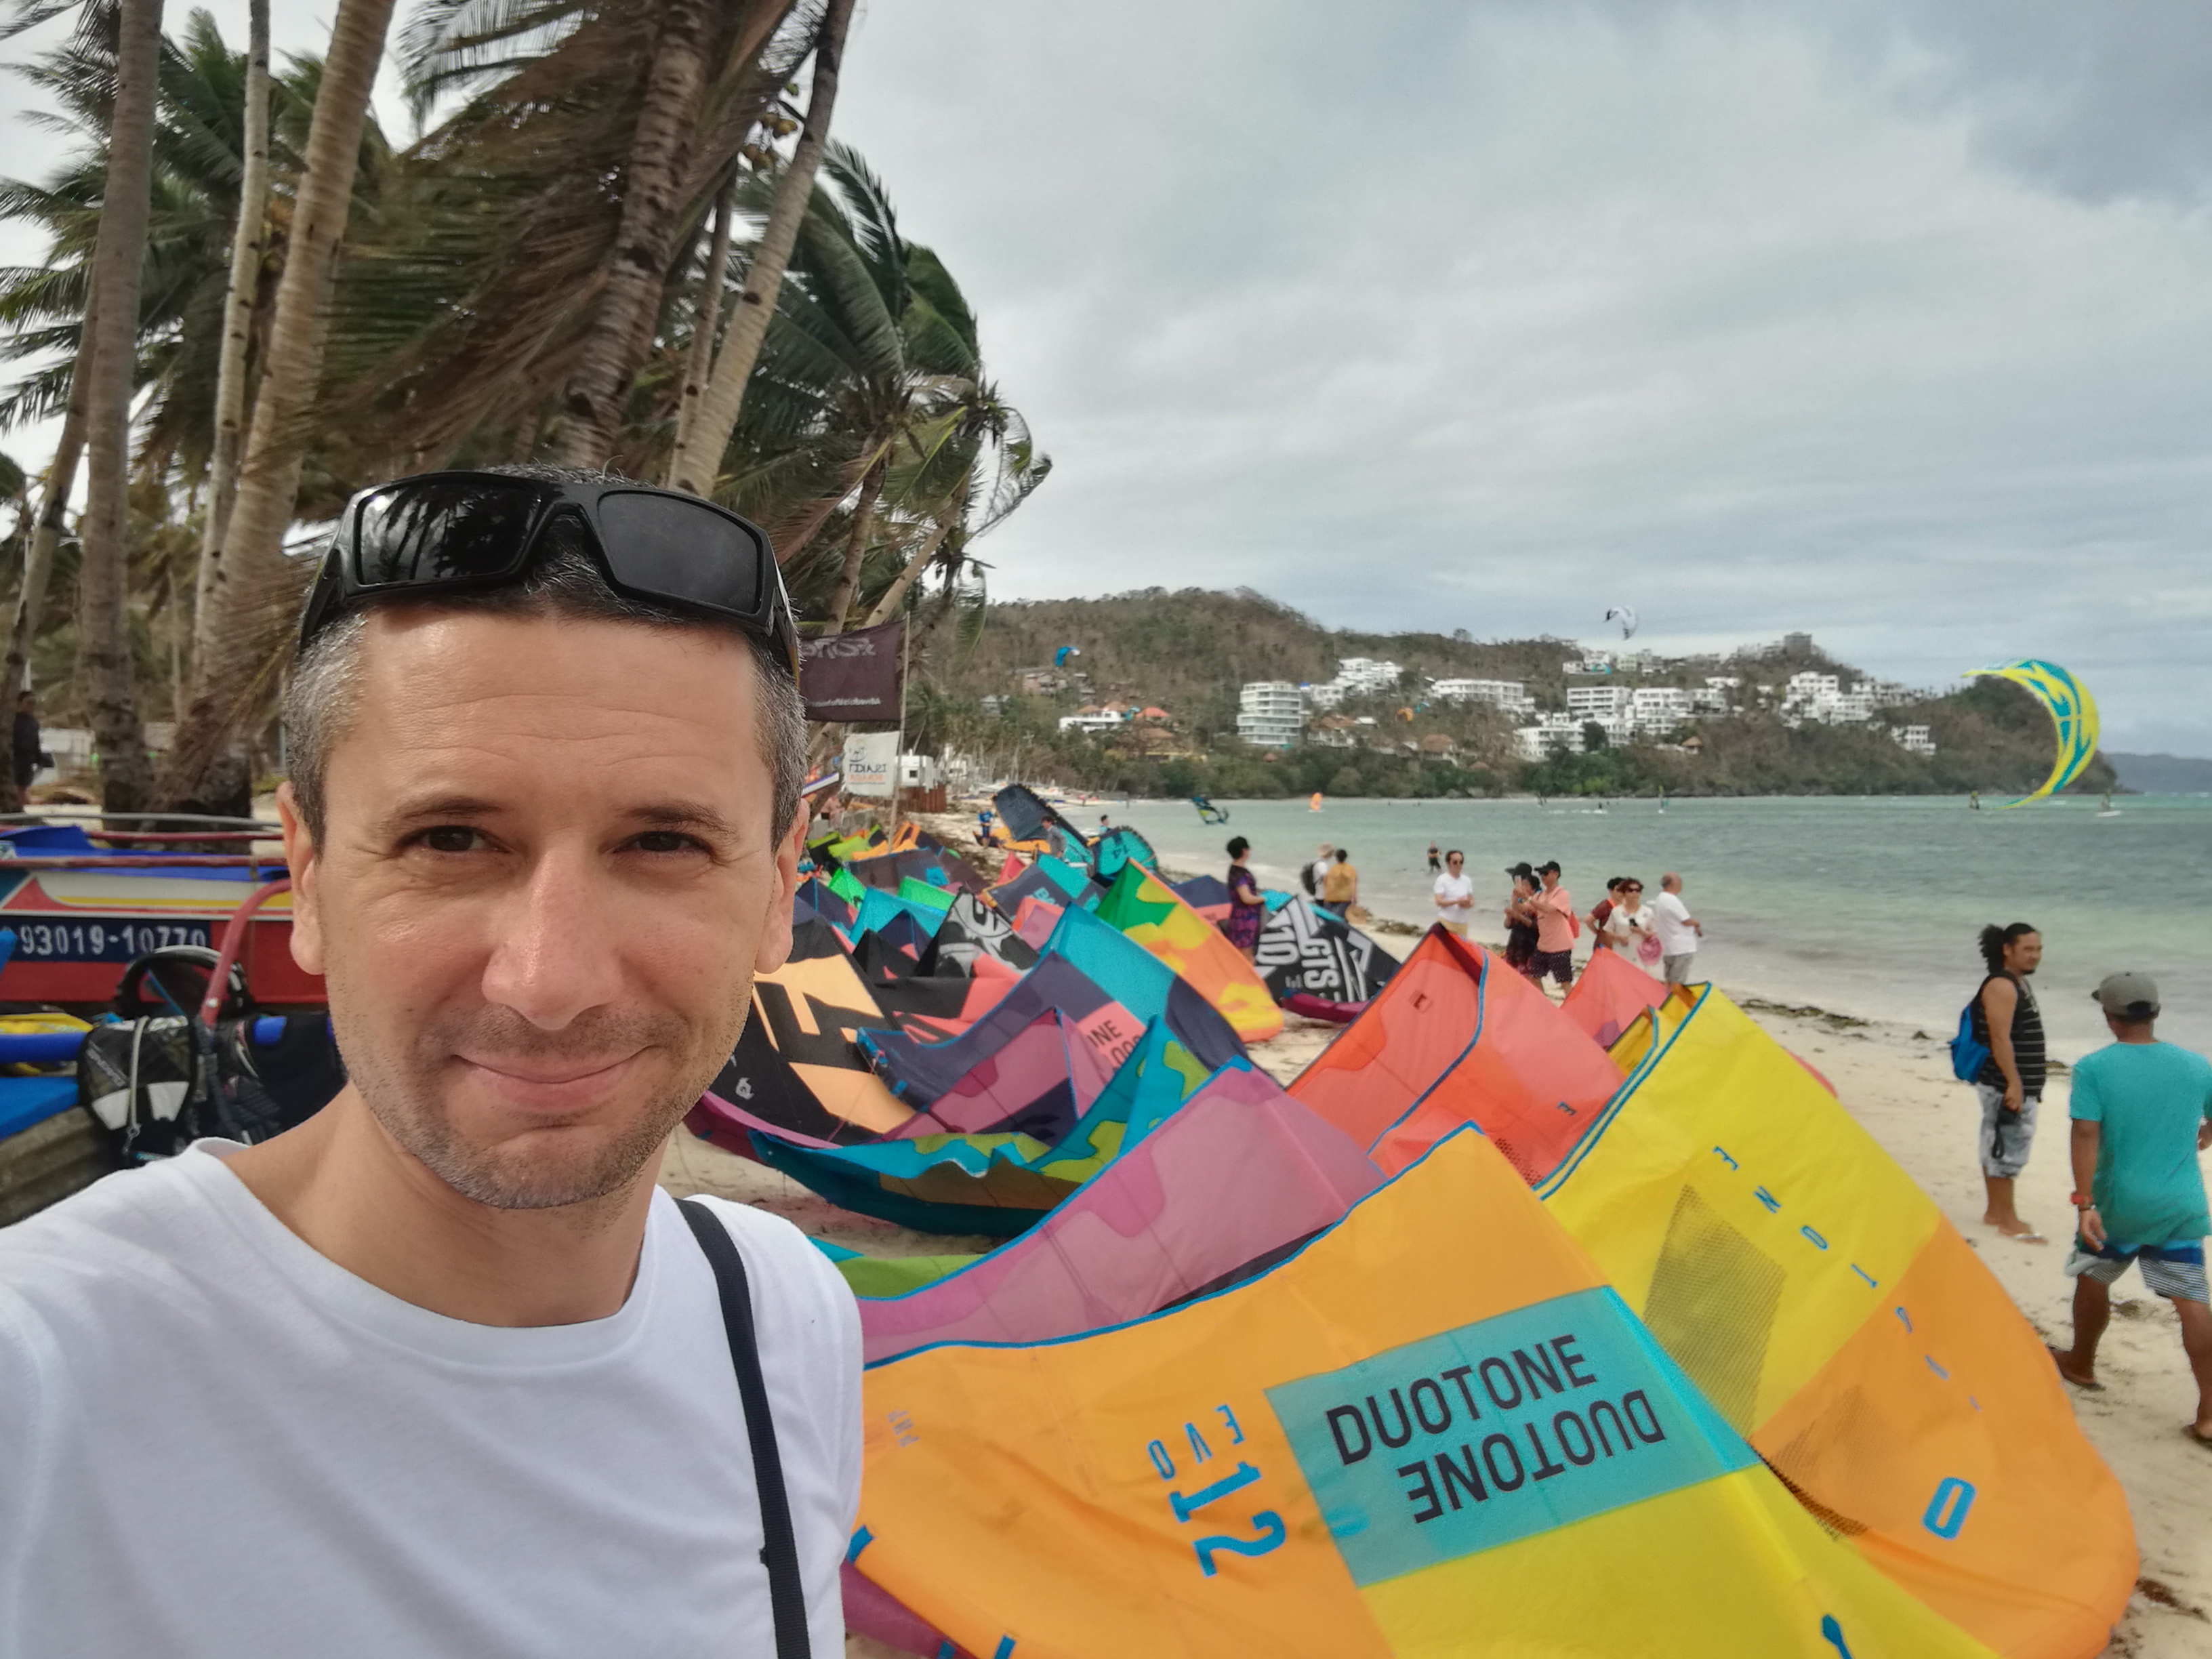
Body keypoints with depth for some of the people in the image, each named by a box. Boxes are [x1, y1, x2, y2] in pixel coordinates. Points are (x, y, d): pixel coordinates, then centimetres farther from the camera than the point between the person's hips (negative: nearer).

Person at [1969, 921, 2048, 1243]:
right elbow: (2000, 1039, -22)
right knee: (2006, 1150, -5)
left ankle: (1996, 1211, 22)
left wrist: (2027, 1085, 22)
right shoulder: (2001, 986, -17)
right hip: (2005, 1087, -10)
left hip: (2019, 1085, 10)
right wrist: (2014, 1084, -24)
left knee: (1996, 1147, 15)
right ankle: (2008, 1220, 0)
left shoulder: (2018, 983, 15)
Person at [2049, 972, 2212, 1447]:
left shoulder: (2094, 1068, -12)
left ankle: (2081, 1364, 39)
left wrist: (2084, 1203, -19)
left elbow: (2086, 1135, -19)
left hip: (2119, 1202, -2)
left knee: (2093, 1278, 20)